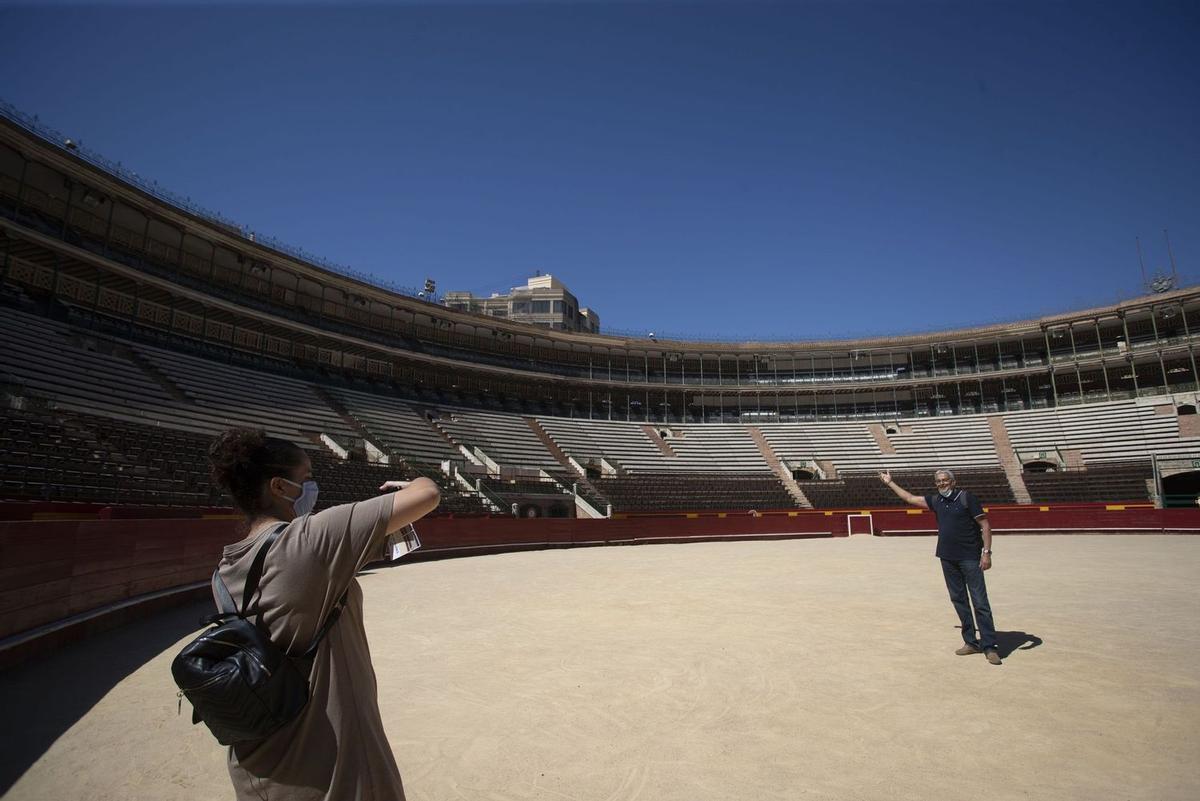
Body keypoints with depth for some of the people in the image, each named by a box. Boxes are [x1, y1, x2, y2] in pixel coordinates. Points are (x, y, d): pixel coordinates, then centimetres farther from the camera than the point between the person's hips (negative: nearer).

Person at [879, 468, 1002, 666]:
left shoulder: (966, 498, -6)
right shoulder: (936, 501, 10)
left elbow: (984, 525, -7)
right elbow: (910, 498, 20)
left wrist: (986, 552, -14)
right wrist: (890, 483, 25)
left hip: (970, 558, -6)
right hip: (947, 559, 6)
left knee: (980, 603, -5)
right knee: (959, 601, 9)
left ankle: (989, 646, -1)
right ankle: (971, 642, 17)